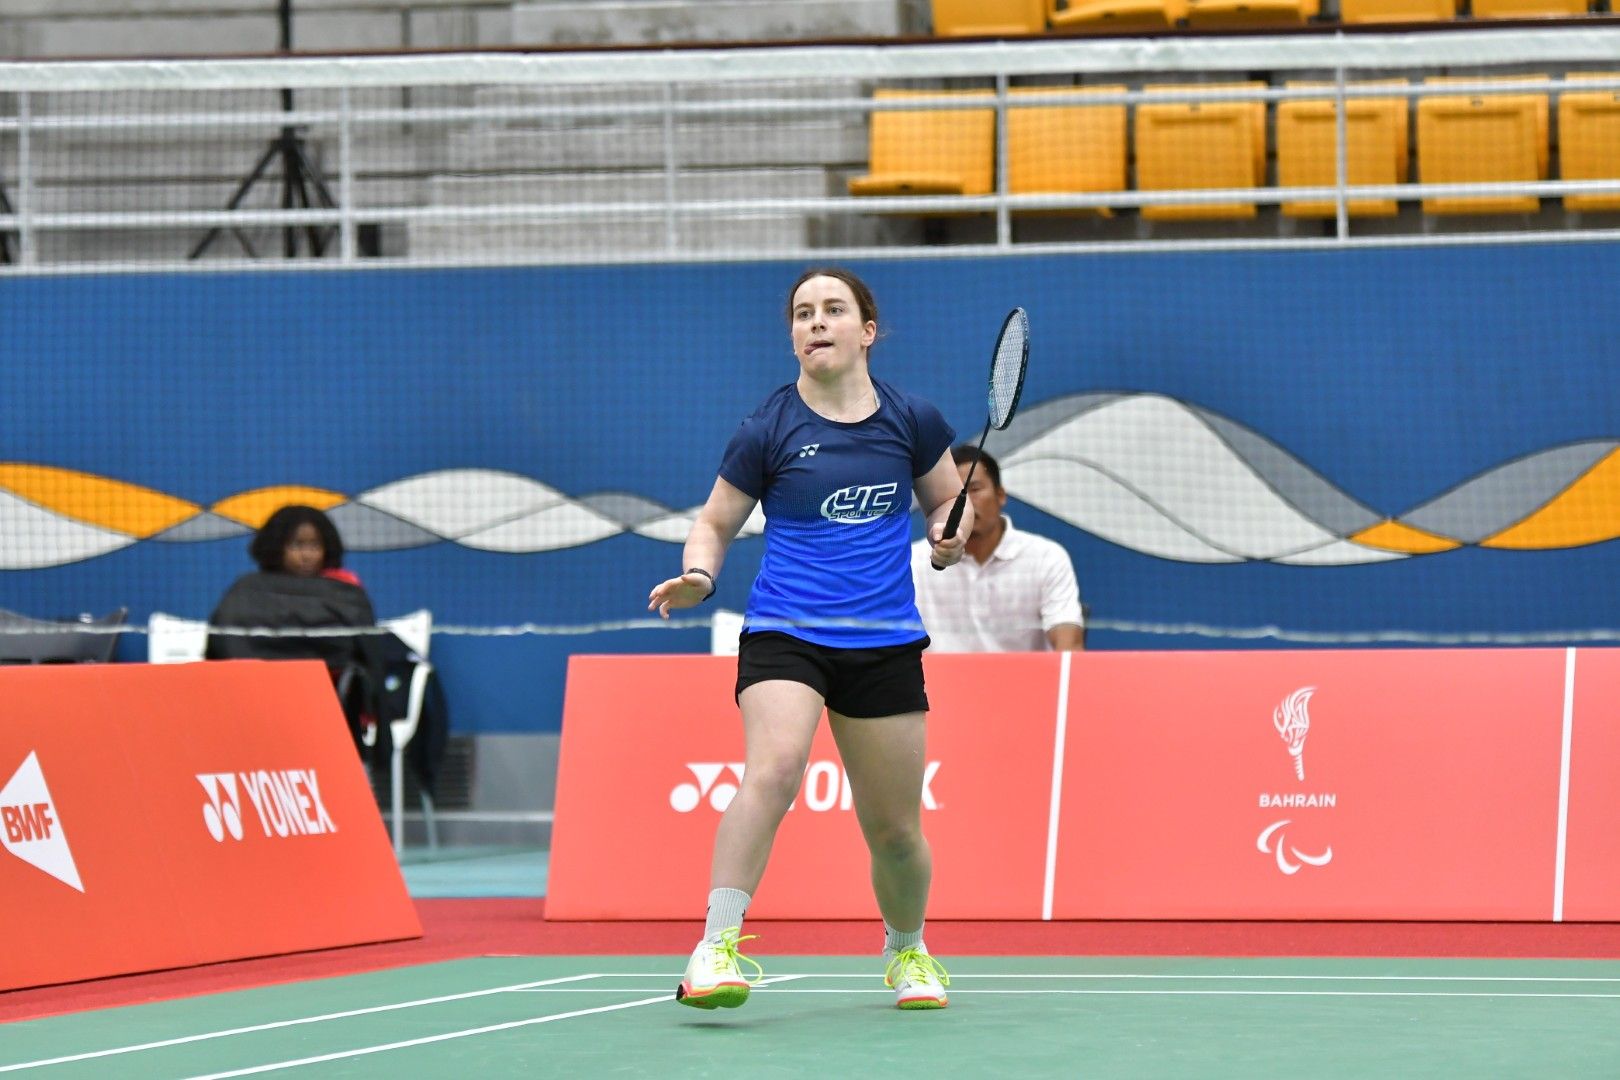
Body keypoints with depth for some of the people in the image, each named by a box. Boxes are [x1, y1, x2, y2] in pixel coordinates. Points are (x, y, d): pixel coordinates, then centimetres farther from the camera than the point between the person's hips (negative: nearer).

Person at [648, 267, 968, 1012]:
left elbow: (946, 502, 19)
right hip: (784, 634, -2)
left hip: (885, 643, 3)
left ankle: (907, 949, 37)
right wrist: (698, 576, -13)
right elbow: (714, 523, 7)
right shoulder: (767, 431, -1)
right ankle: (717, 946, -29)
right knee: (774, 767, -30)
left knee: (895, 831, 8)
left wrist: (950, 538, -3)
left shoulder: (911, 421, 4)